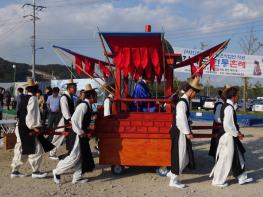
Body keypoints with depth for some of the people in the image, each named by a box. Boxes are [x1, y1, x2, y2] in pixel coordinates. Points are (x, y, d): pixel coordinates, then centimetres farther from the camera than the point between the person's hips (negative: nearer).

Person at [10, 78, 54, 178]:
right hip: (28, 128, -9)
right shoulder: (32, 98, -14)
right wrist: (35, 127, -22)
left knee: (21, 149, 15)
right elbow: (31, 114, -22)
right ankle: (35, 171, 5)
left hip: (21, 127, 9)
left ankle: (15, 171, 20)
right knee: (36, 149, -1)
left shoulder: (23, 98, 13)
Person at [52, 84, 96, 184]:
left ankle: (77, 177, 22)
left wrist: (85, 131, 12)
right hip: (79, 135, -10)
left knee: (83, 156, 13)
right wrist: (80, 132, -22)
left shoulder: (88, 106, 10)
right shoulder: (83, 105, -19)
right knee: (75, 156, -5)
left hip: (83, 134, 10)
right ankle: (57, 172, 10)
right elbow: (74, 120, -25)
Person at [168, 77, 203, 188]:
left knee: (186, 156, 15)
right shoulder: (182, 102, -19)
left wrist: (188, 131, 15)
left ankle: (172, 173, 28)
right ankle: (173, 181, 12)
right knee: (179, 155, 0)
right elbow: (181, 119, -25)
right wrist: (187, 132, -21)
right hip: (179, 132, -10)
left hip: (183, 132, 10)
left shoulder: (186, 101, 12)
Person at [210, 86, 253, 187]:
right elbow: (227, 125, -27)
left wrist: (237, 132, 12)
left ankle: (242, 177, 29)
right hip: (228, 137, -10)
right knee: (225, 159, 1)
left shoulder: (226, 106, 9)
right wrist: (237, 134, -16)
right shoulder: (229, 107, -21)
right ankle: (218, 181, 13)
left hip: (230, 136, 10)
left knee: (238, 157, 18)